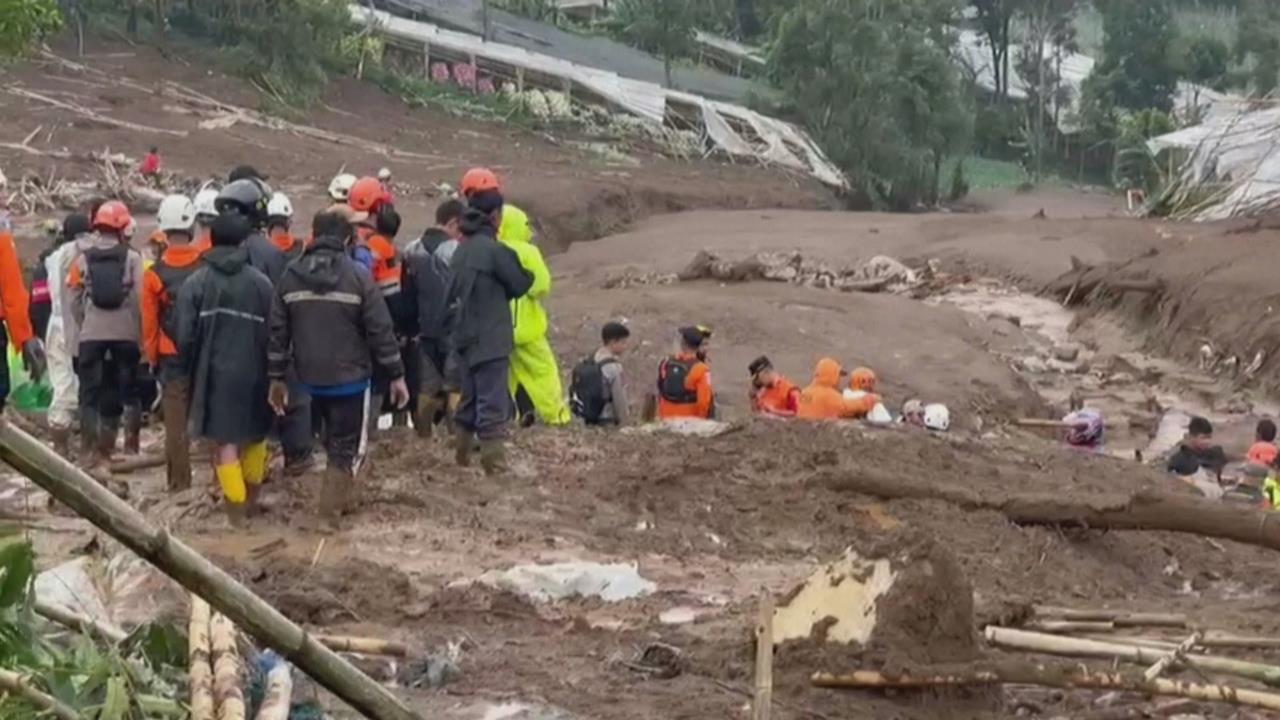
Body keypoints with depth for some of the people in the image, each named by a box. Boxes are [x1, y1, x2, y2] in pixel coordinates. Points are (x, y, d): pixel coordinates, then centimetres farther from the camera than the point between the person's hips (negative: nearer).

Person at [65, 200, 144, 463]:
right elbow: (141, 300, -6)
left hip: (90, 335, 1)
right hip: (125, 334, -1)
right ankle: (131, 442, 8)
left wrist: (73, 339, 12)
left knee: (91, 393, 6)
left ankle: (94, 448, 3)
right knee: (129, 390, 13)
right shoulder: (132, 258, -1)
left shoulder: (83, 259, 4)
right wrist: (144, 337, 0)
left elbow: (72, 302, 5)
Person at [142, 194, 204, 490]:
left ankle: (180, 483, 5)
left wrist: (151, 358, 11)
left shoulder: (154, 274, -5)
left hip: (171, 357, 0)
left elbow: (149, 323, 0)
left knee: (176, 424, 4)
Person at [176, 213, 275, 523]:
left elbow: (186, 336, -3)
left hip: (214, 373, -1)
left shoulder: (195, 283, -4)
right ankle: (250, 500, 29)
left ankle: (236, 508, 0)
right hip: (252, 372, 1)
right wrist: (272, 374, 9)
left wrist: (189, 371, 11)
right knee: (255, 436, 18)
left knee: (224, 441, 2)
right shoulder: (261, 282, -4)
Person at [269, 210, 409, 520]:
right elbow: (381, 330, -11)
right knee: (348, 445, 6)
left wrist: (277, 378, 11)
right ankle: (334, 504, 1)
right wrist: (396, 375, -2)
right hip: (350, 376, -5)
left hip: (311, 376, 5)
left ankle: (342, 495, 29)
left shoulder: (290, 277, 0)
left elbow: (278, 332, 3)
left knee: (334, 438, 22)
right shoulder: (358, 275, -12)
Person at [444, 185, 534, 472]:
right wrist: (528, 275, 13)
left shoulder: (462, 250, 9)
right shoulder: (495, 250, -16)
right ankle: (494, 464, -7)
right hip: (490, 341, -8)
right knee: (493, 405, -6)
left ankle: (462, 457, 25)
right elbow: (520, 284, -5)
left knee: (469, 400, 18)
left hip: (464, 338, 8)